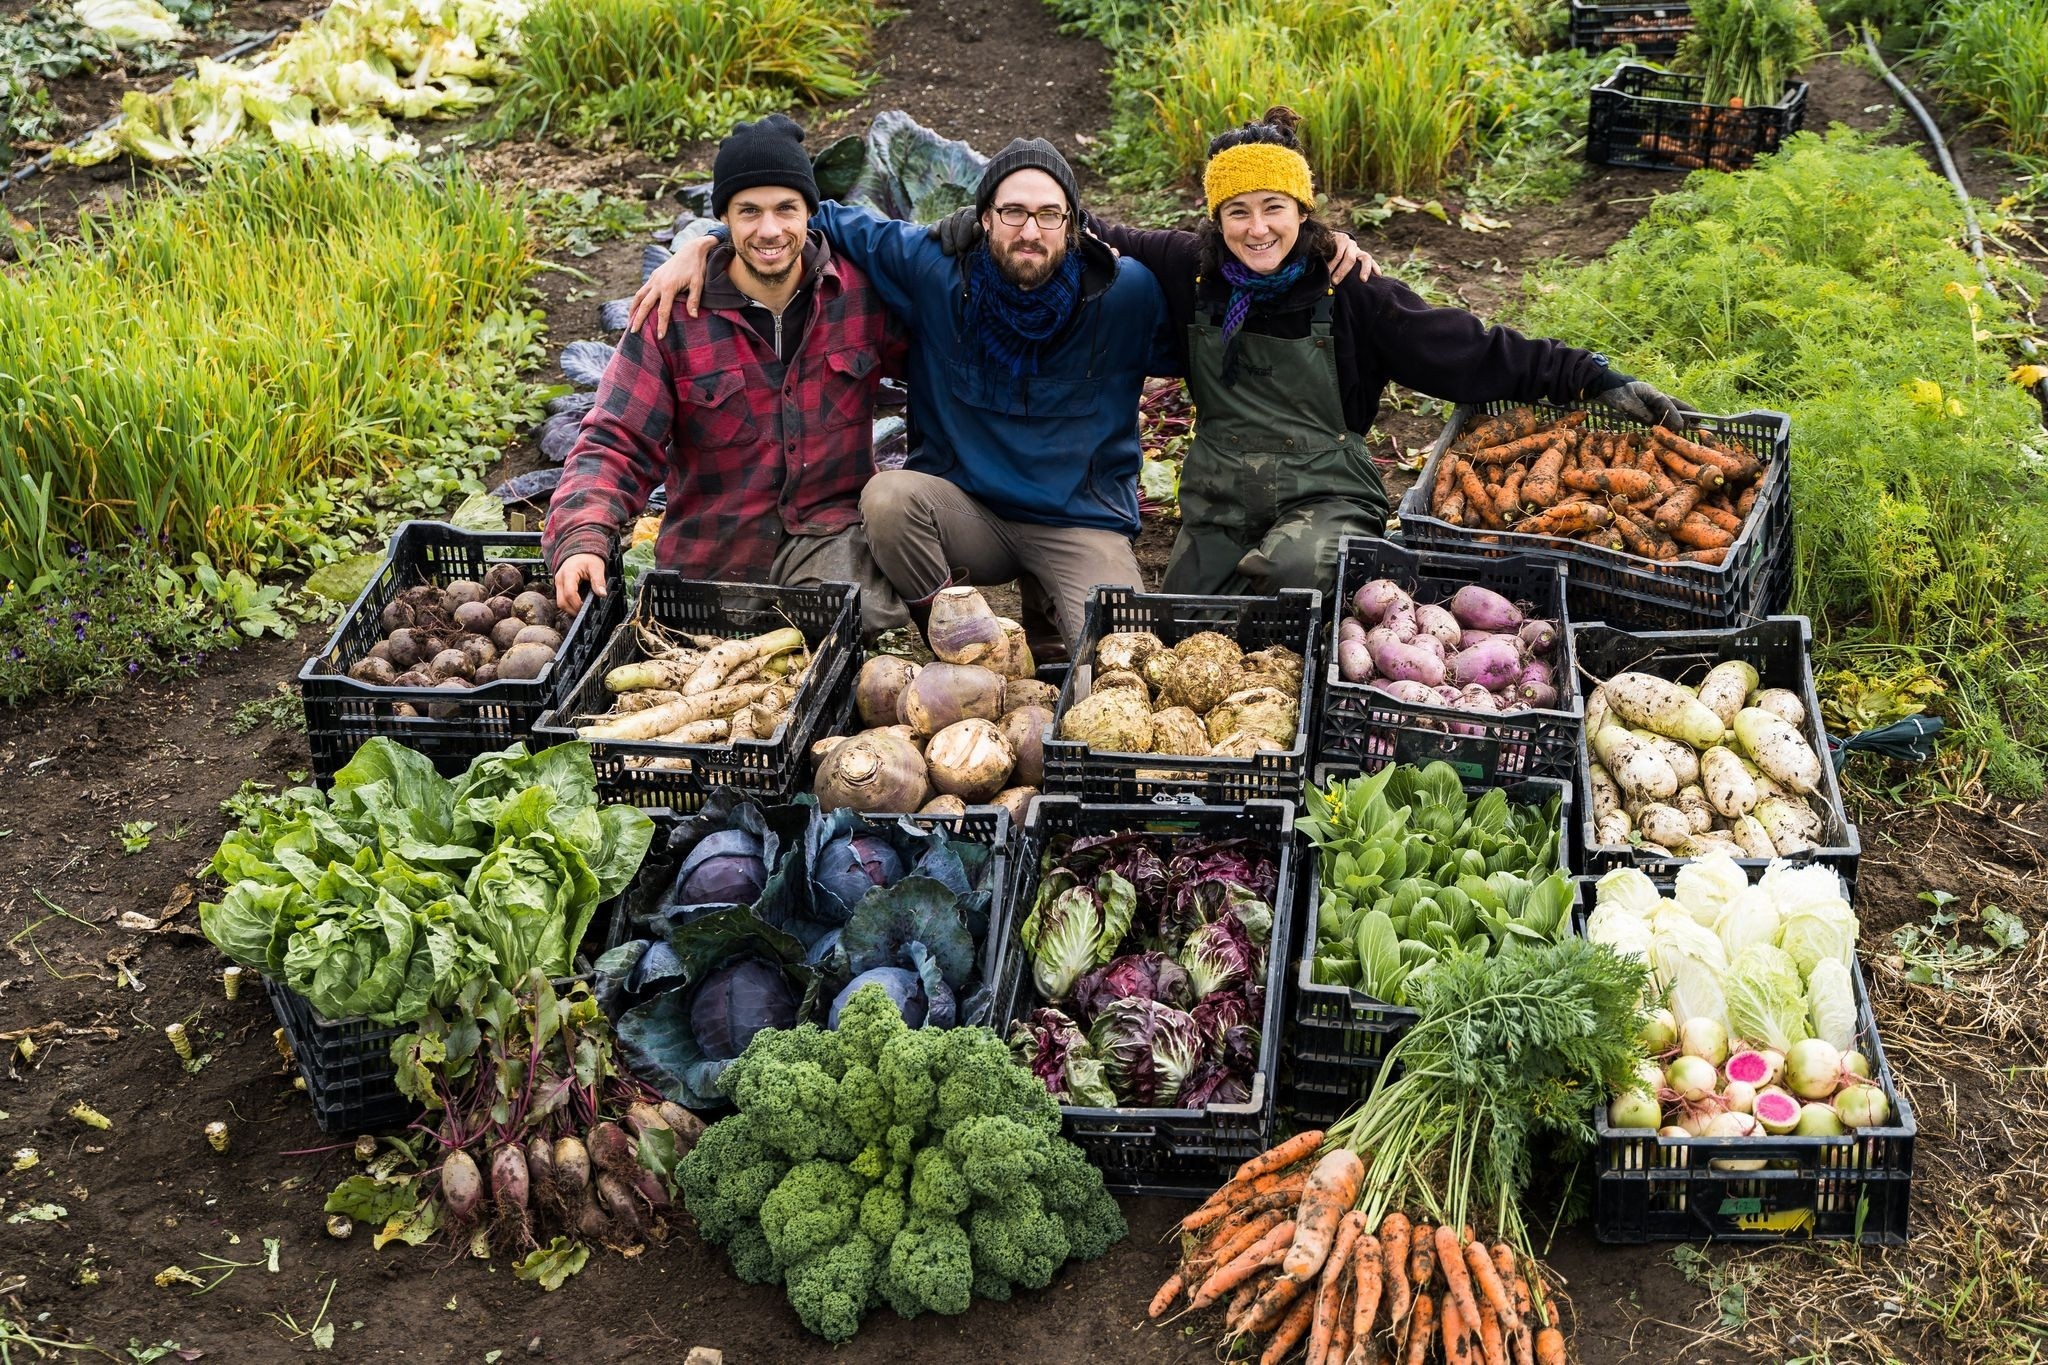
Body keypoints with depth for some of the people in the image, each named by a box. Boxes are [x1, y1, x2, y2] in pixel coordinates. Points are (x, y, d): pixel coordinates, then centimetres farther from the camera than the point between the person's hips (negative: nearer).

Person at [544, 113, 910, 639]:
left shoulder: (863, 291, -1)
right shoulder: (673, 316, -6)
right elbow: (616, 444, -10)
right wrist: (582, 539, -27)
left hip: (829, 532, -1)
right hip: (712, 565, 1)